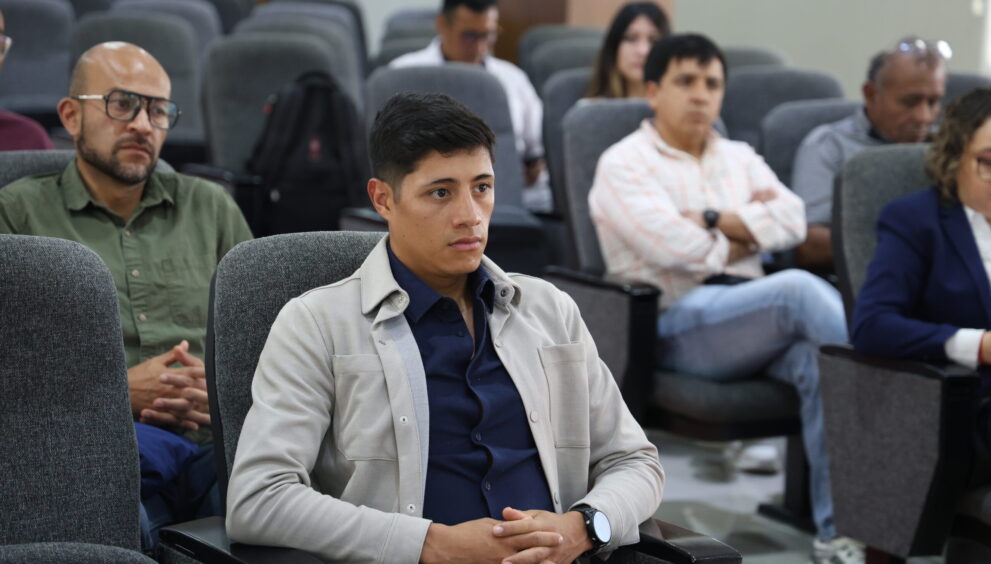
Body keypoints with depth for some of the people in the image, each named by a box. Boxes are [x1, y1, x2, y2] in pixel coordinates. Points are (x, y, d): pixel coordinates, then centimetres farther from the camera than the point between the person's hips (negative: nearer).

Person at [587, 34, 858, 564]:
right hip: (675, 325, -5)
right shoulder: (623, 163, 5)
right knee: (798, 288, -32)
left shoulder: (740, 158, 24)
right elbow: (676, 248, -11)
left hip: (751, 311, 5)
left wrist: (715, 219, -5)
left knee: (821, 358, -30)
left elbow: (792, 220, 5)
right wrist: (748, 234, 4)